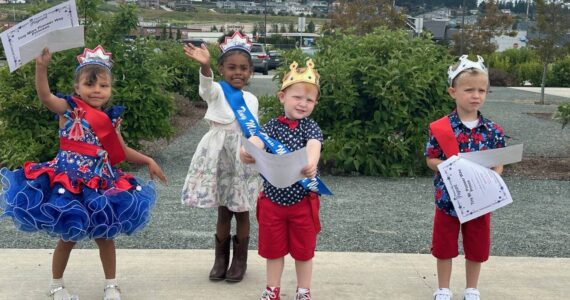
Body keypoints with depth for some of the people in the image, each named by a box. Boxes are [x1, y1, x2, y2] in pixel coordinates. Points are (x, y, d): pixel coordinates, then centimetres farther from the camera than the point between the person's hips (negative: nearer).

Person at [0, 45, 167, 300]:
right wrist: (41, 66, -41)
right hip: (69, 181, -4)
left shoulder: (110, 119, 6)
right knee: (69, 236, 6)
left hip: (100, 183, 4)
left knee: (104, 235, 11)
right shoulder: (69, 110, -7)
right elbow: (45, 96, -26)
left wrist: (148, 161, 11)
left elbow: (122, 151, 17)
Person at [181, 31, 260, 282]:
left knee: (241, 212, 8)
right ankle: (220, 259, 23)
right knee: (223, 212, 7)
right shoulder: (216, 91, -6)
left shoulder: (251, 99, 6)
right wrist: (204, 65, -52)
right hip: (220, 156, -2)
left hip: (242, 158, 2)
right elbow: (205, 86, -31)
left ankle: (240, 261, 21)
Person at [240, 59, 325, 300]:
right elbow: (256, 141, -23)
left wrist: (310, 164, -52)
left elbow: (313, 146, -29)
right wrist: (247, 152, -47)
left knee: (304, 250, 13)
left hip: (302, 200, -1)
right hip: (272, 199, 2)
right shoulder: (271, 126, -4)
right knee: (273, 248, 16)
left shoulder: (311, 127, -8)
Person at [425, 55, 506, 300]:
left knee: (476, 249, 14)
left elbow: (499, 164, 3)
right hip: (448, 198, -2)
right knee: (444, 248, 11)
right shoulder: (440, 128, -10)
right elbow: (430, 160, -5)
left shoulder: (493, 131, -4)